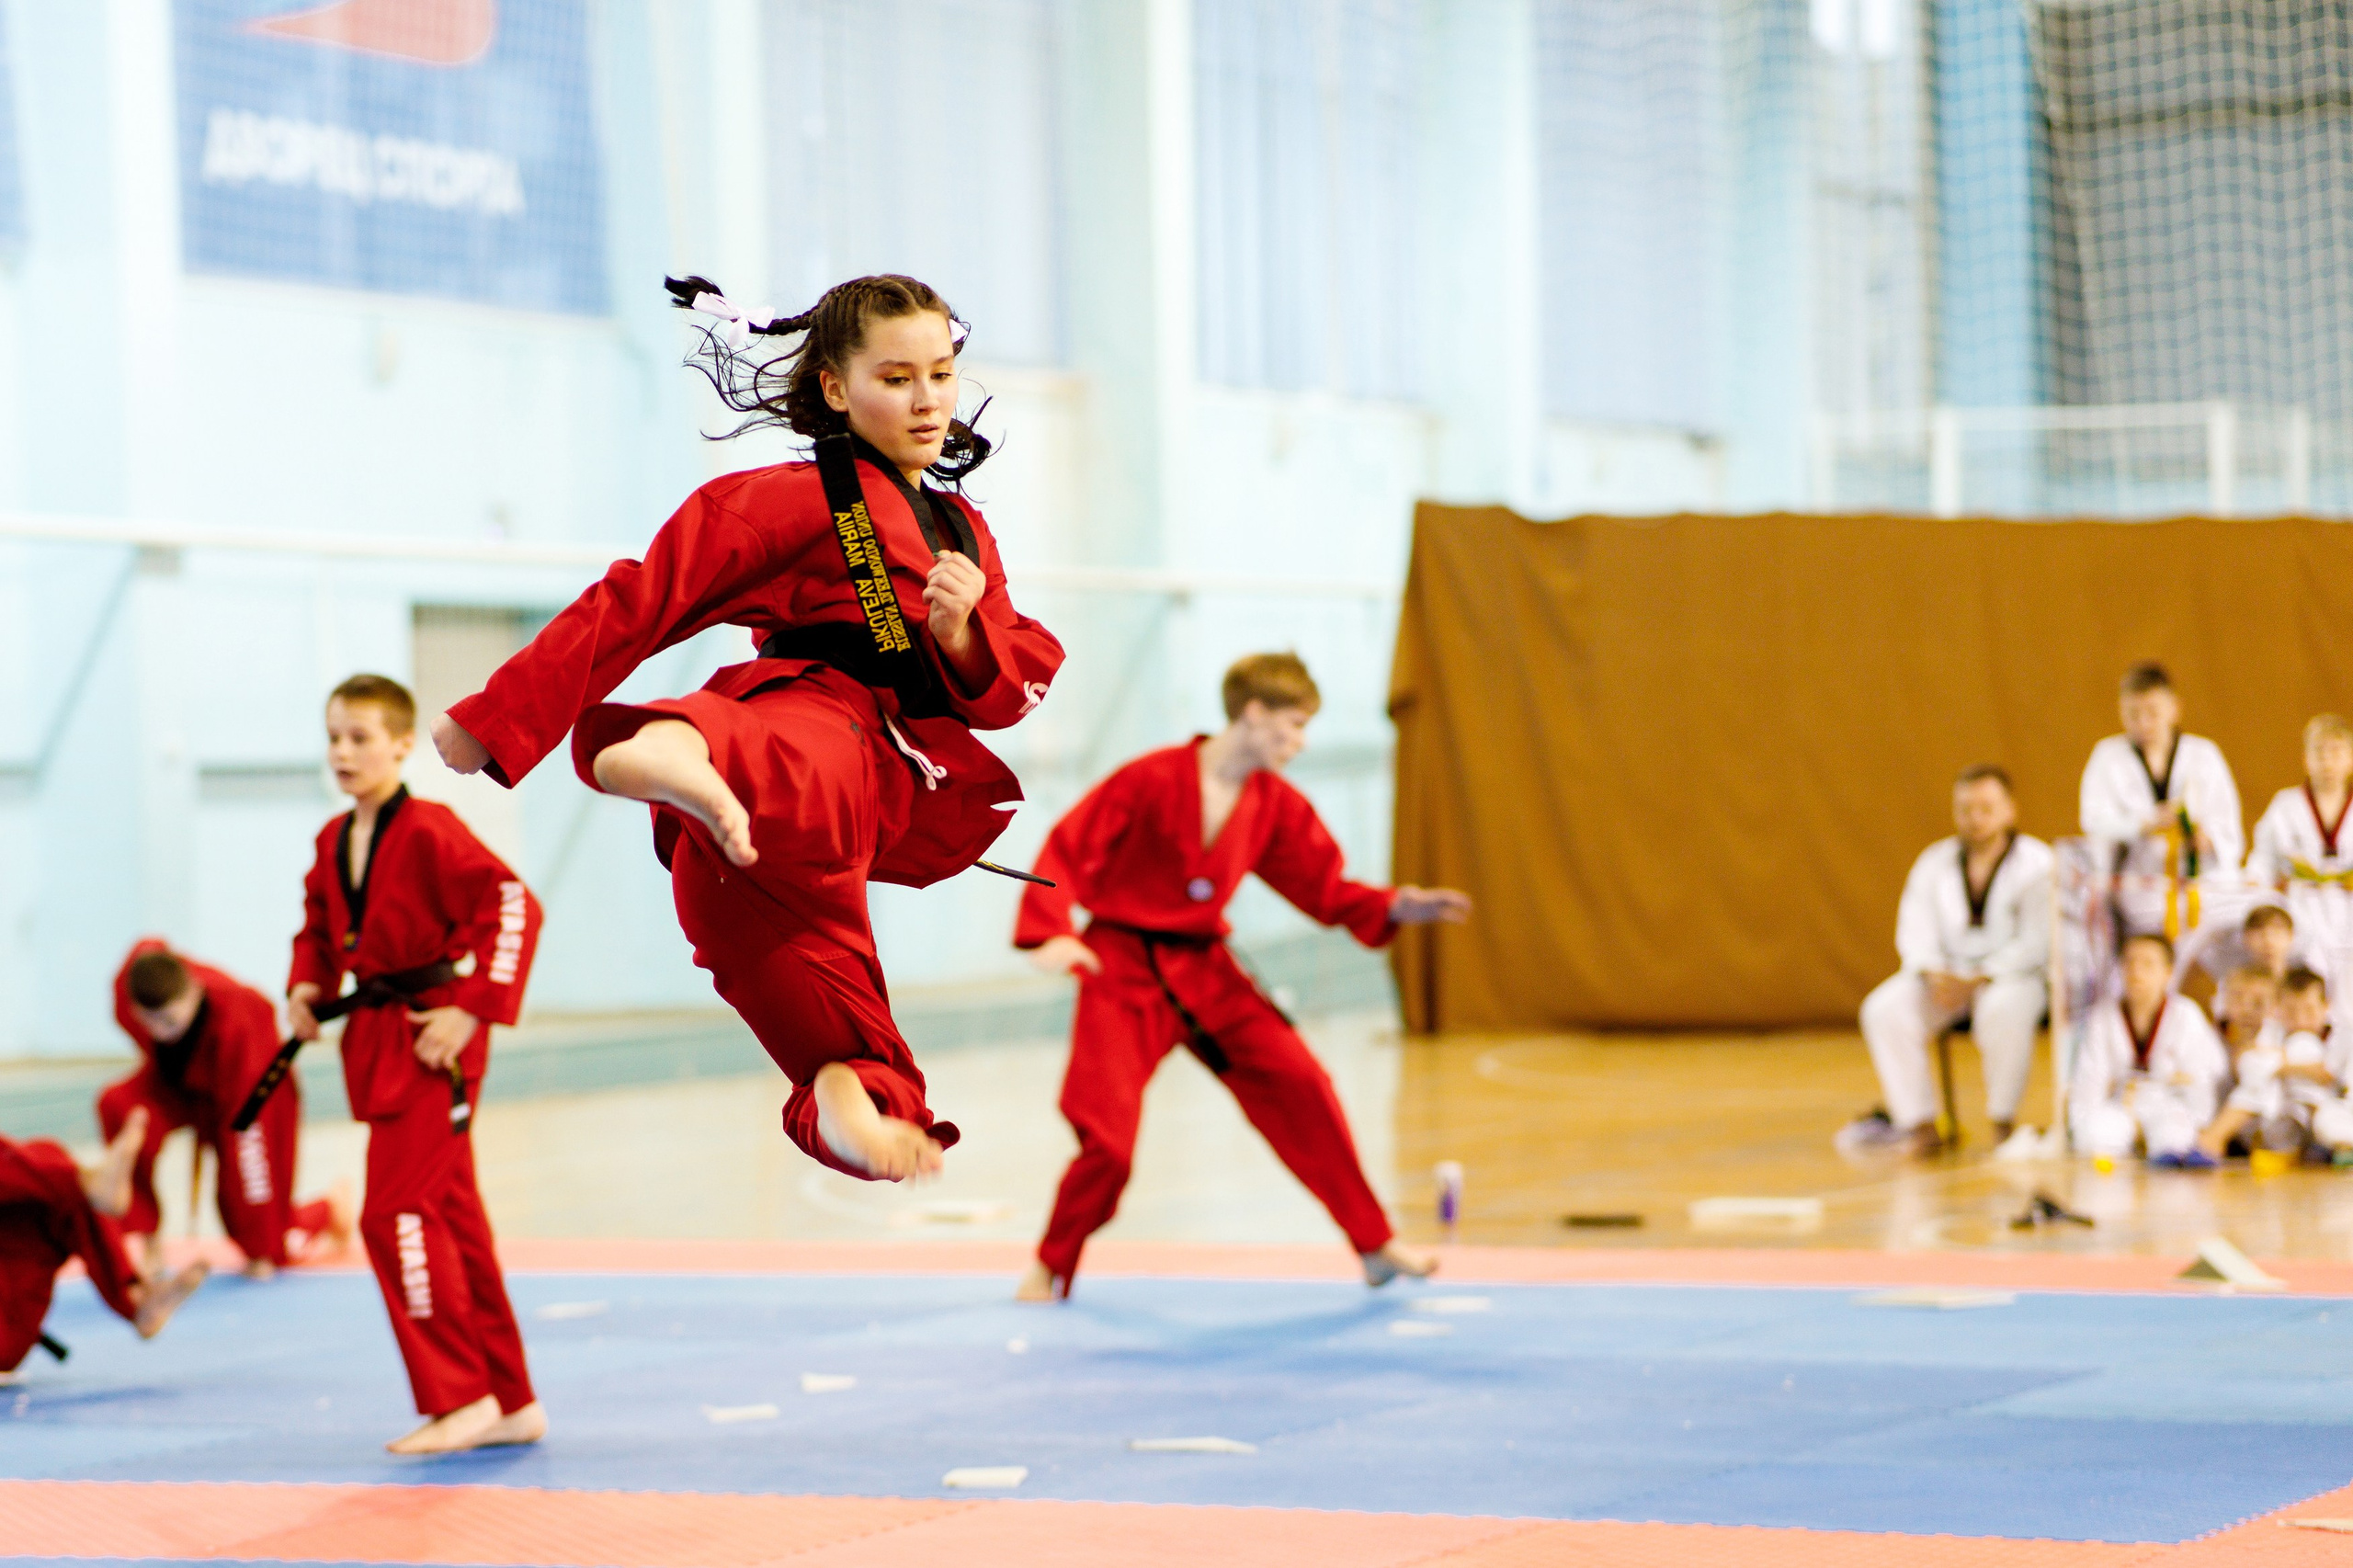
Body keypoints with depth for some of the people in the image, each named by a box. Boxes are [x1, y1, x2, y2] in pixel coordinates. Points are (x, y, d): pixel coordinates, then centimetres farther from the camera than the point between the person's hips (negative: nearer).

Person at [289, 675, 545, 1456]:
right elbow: (318, 926, 26)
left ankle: (458, 1397, -4)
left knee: (396, 1213, -13)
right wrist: (306, 987, 7)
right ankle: (509, 1402, 20)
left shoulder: (429, 831, -16)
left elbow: (514, 906, -21)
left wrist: (472, 1010, -23)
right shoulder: (332, 841, 10)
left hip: (430, 1037, -9)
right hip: (376, 1038, 9)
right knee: (450, 1216, 12)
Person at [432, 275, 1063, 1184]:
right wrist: (497, 720, 0)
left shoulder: (963, 531, 28)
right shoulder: (794, 499, 6)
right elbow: (639, 603, 3)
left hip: (898, 784, 9)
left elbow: (1012, 690, 24)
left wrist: (965, 633, -1)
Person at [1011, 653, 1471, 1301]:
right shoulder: (1152, 780, -16)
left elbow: (1324, 889, 6)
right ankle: (1051, 1266, 12)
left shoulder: (1276, 807, 2)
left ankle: (1375, 1245, 4)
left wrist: (1397, 906, -10)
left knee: (1299, 1084, -6)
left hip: (1205, 969, 5)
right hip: (1123, 969, -5)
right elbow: (1066, 850, -14)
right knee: (1107, 1133, -13)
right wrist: (1051, 933, -27)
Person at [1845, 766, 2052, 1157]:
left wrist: (1977, 980, -24)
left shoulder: (2036, 864, -7)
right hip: (1947, 974, 4)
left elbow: (2034, 944, -14)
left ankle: (2003, 1123, -20)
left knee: (2002, 1010, -39)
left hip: (2013, 974, -4)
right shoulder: (1935, 861, 8)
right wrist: (1933, 973, -18)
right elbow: (1915, 932, 3)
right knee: (1883, 1010, -22)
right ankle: (1919, 1124, -17)